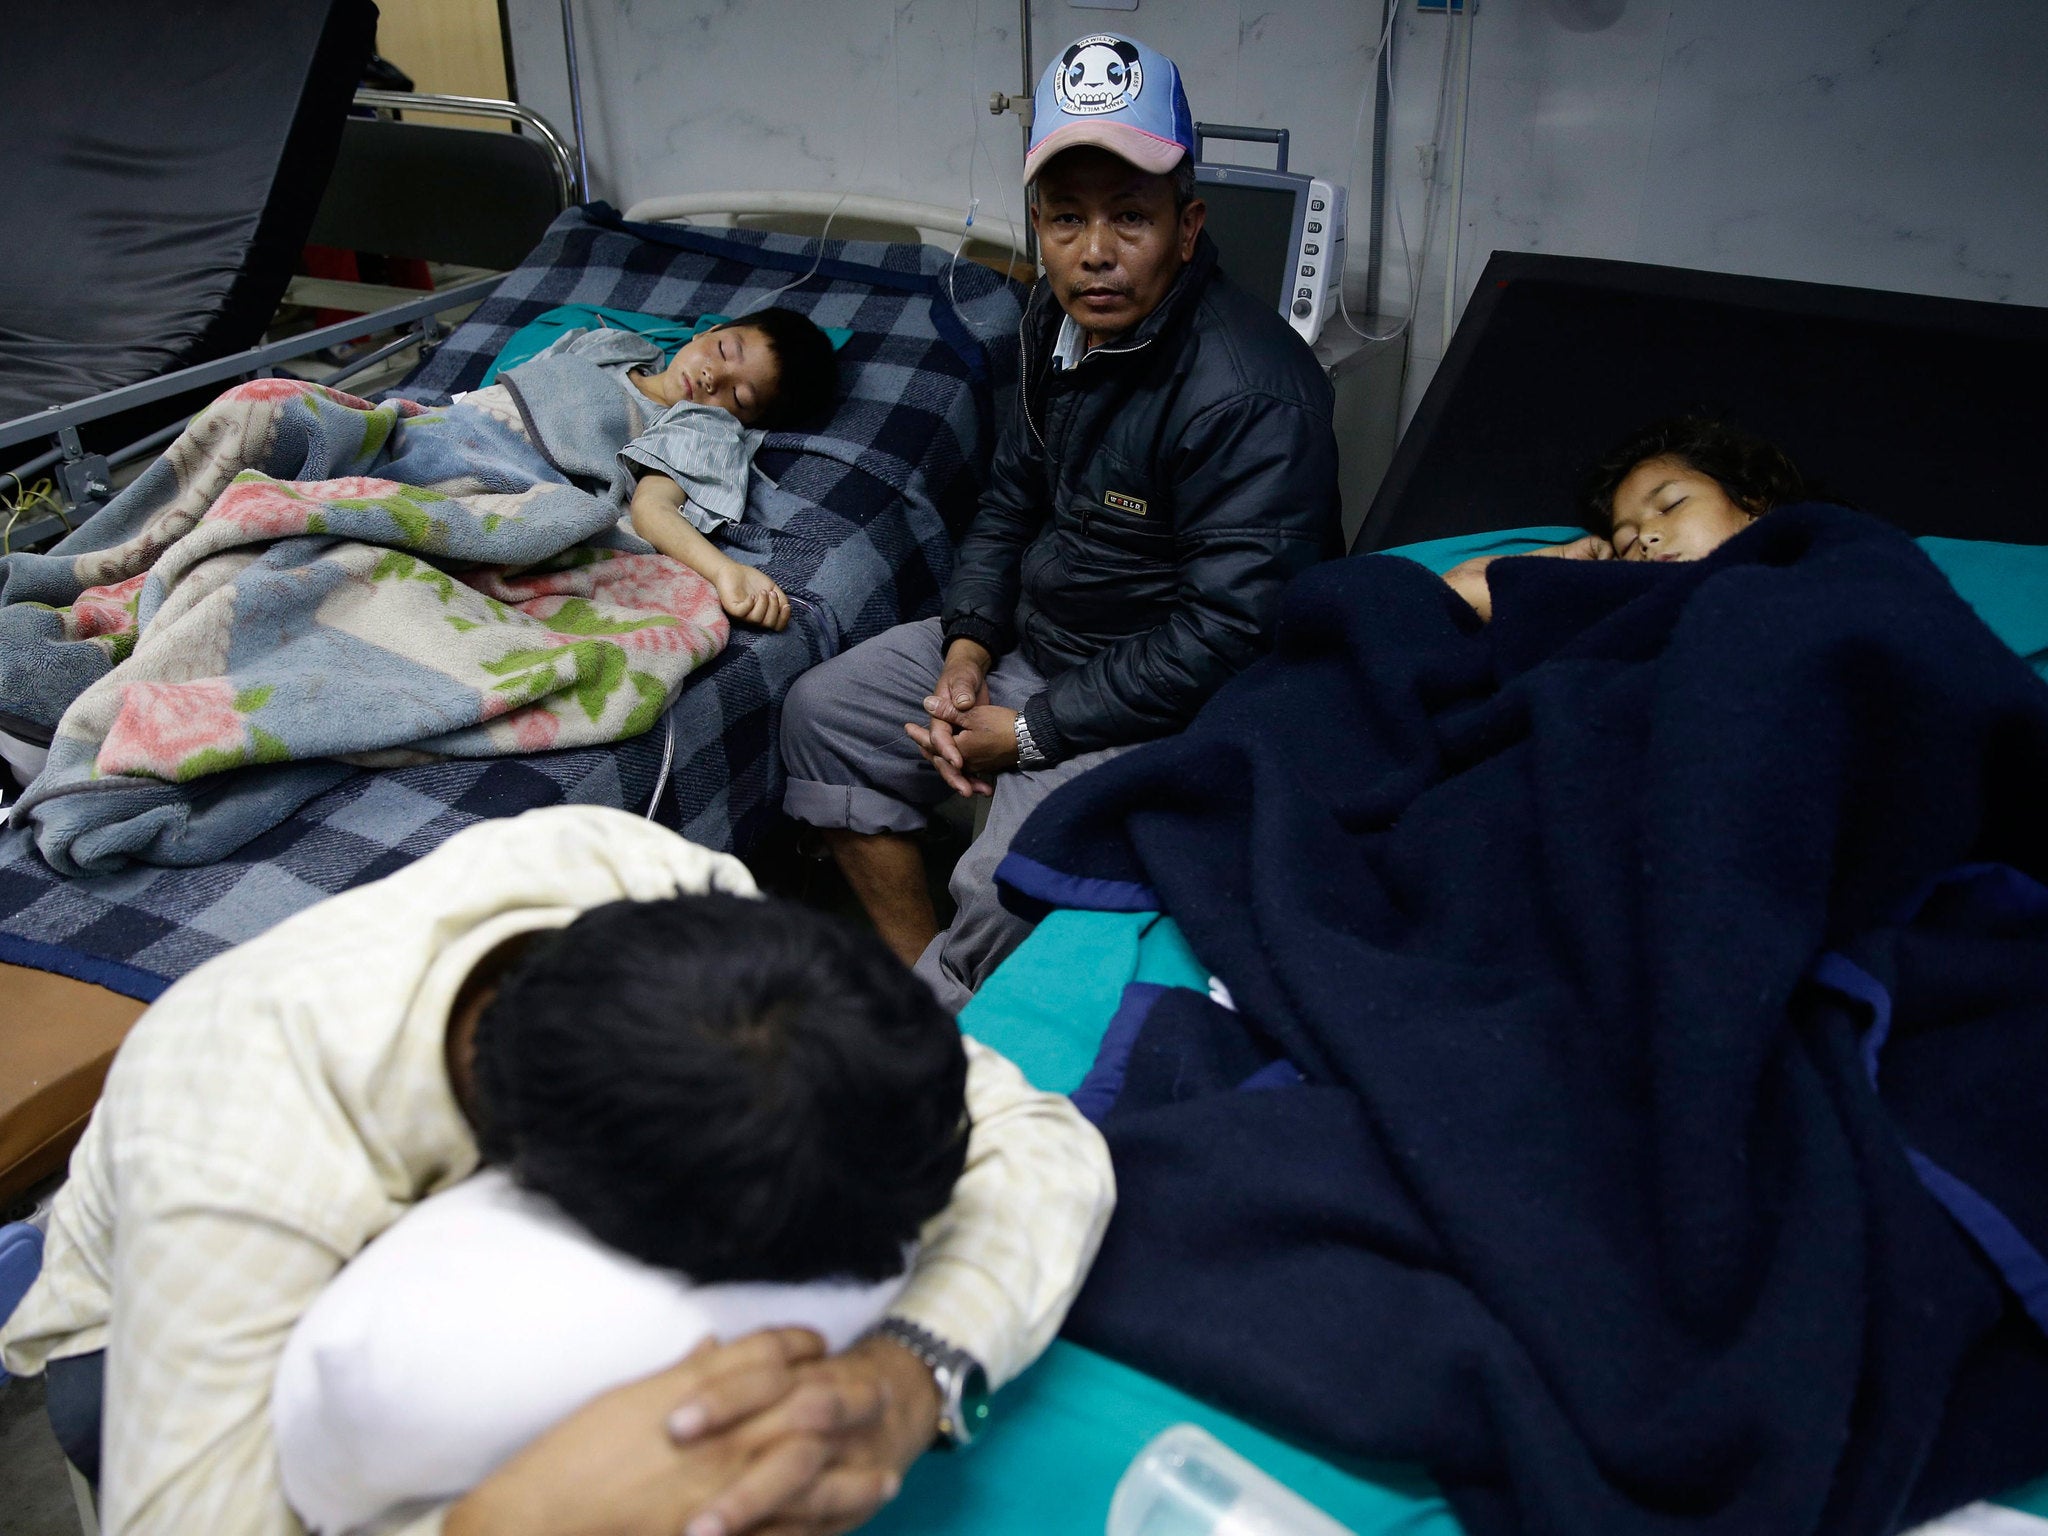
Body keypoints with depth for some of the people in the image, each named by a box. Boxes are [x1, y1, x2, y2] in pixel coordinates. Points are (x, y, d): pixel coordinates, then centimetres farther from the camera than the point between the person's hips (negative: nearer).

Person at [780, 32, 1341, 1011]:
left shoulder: (1248, 395, -27)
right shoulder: (1061, 320, 1)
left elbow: (1224, 637, -29)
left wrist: (1027, 734, -22)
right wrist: (965, 650, -2)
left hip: (1166, 707, -9)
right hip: (1034, 638, 9)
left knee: (1009, 891, -28)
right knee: (823, 711, 9)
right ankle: (919, 976, 14)